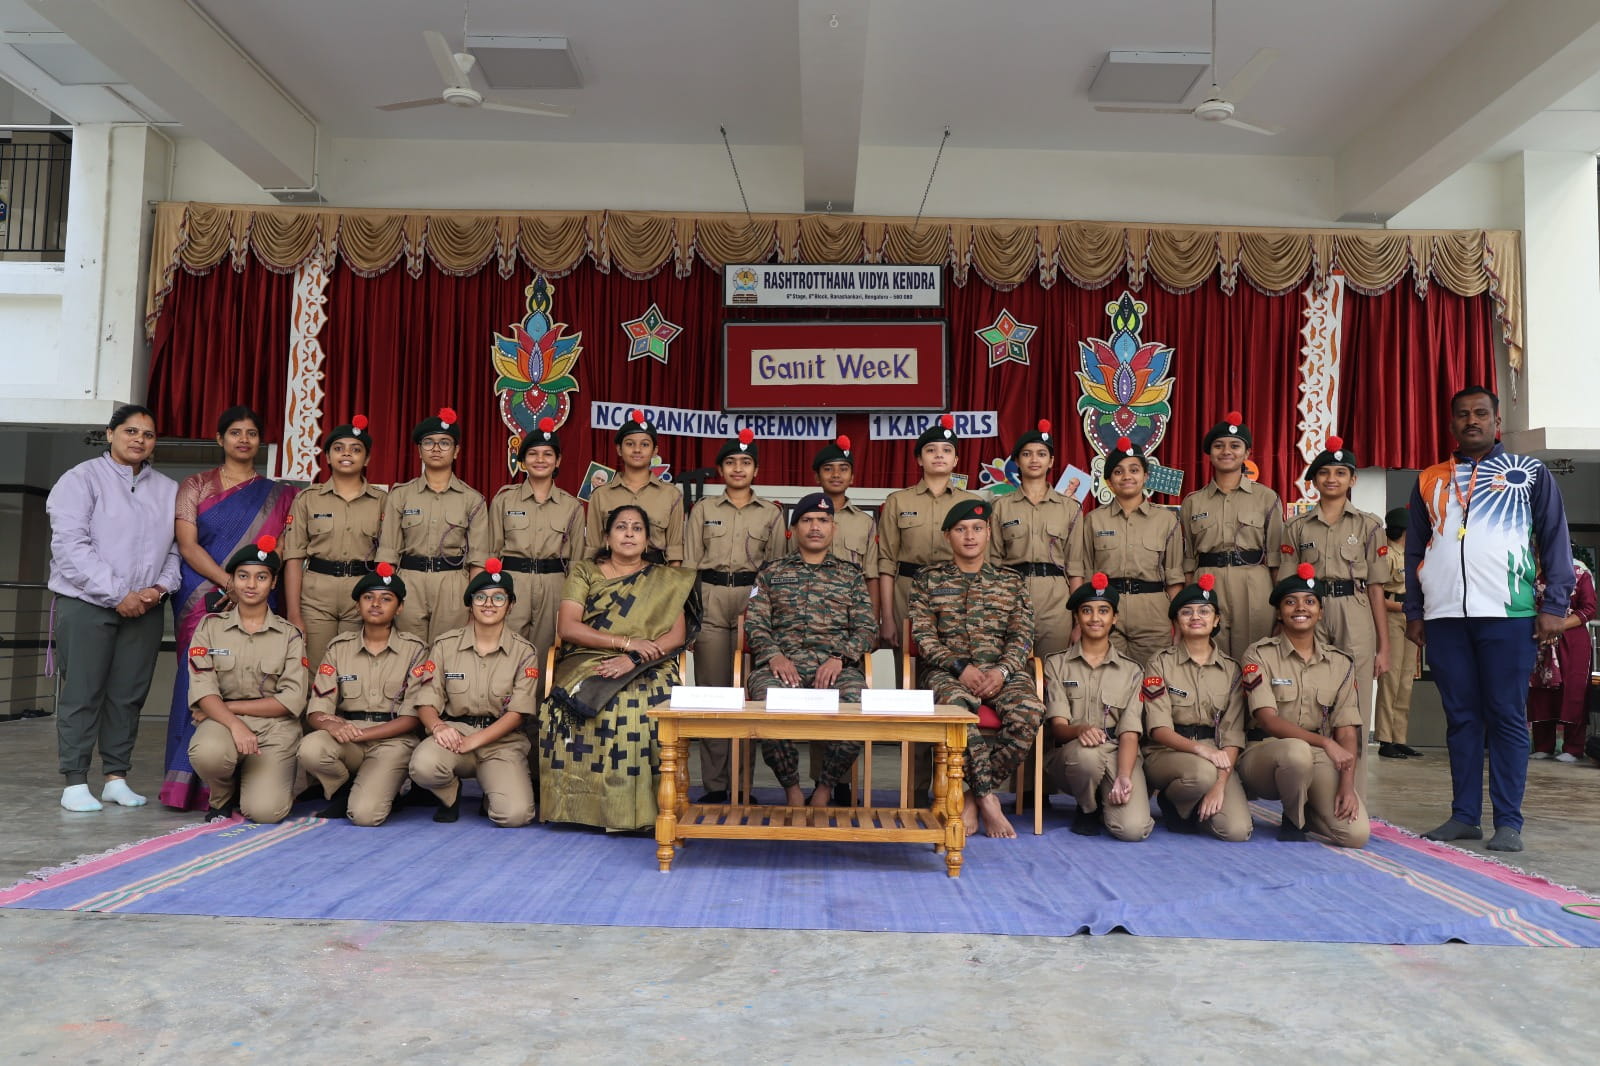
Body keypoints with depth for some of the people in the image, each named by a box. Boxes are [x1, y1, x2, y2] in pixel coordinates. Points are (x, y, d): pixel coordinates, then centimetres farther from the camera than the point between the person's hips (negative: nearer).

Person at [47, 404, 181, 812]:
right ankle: (75, 783, 6)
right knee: (82, 693, -1)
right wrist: (116, 594, -15)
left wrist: (160, 587, -8)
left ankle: (116, 778, 16)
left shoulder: (168, 489, 11)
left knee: (129, 694, 7)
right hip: (86, 604, -4)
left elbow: (176, 548, 10)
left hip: (144, 607, 4)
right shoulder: (82, 479, -2)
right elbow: (70, 546, -11)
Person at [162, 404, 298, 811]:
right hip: (202, 602, -1)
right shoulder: (195, 486, 8)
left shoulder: (277, 495, 12)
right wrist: (229, 582, -14)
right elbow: (188, 546, -1)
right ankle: (190, 784, 2)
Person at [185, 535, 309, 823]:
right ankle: (222, 798, 0)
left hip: (274, 727, 0)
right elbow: (202, 691, -5)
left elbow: (292, 700, -3)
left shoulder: (289, 635, 6)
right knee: (207, 752, -36)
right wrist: (235, 725, -23)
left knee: (266, 811, -21)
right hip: (222, 721, 1)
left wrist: (230, 706, -8)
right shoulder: (210, 627, 7)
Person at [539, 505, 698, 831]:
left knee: (647, 713, -34)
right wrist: (626, 642, -11)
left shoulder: (667, 580, 15)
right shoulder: (584, 573, 14)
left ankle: (638, 810, -20)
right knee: (578, 706, -33)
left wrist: (632, 659, -15)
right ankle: (581, 806, -19)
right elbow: (566, 627, -1)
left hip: (648, 673, 0)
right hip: (586, 667, 1)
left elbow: (678, 635, 3)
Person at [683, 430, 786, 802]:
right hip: (709, 601, 0)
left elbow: (776, 566, 10)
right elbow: (689, 564, 8)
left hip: (754, 600, 0)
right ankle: (714, 783, 6)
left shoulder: (771, 513, 11)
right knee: (711, 689, -1)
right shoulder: (703, 509, 11)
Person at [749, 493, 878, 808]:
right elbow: (754, 622, 11)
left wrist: (840, 658, -9)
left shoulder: (850, 575, 21)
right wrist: (775, 656, -9)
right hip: (783, 662, 0)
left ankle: (825, 787, -9)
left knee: (855, 707, -34)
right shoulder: (772, 572, 22)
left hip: (836, 665, 0)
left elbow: (867, 627, 11)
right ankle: (791, 788, -11)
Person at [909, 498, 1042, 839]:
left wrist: (1002, 670, -12)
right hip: (947, 669, -2)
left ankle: (973, 798, -19)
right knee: (958, 703, -39)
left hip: (1002, 670, 2)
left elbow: (1022, 636, 9)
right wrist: (960, 666, -13)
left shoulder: (1012, 582, 19)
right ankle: (988, 798, -25)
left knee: (1029, 709, -32)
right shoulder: (928, 578, 14)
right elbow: (922, 635, 3)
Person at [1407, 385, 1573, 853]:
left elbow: (1555, 541, 4)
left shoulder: (1530, 472, 8)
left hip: (1507, 614, -3)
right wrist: (1413, 612, 10)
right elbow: (1414, 551, 17)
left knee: (1506, 717, -1)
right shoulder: (1430, 480, 16)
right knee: (1461, 717, 6)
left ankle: (1509, 822, 3)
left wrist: (1554, 605, -5)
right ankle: (1464, 815, 11)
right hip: (1444, 616, 3)